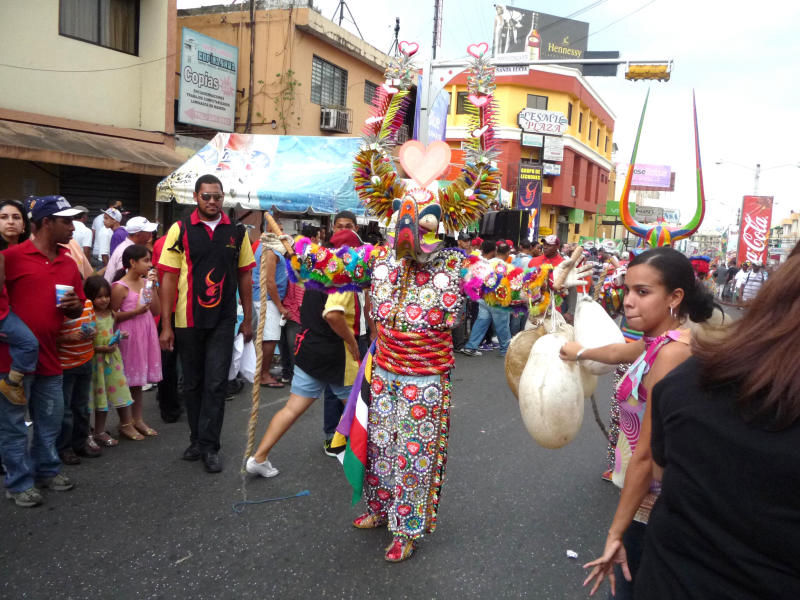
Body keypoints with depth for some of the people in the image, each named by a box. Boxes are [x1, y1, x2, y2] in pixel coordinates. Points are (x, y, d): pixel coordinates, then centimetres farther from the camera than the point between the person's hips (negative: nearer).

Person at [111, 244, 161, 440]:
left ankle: (138, 420, 25)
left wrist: (153, 286, -3)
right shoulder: (120, 287, -12)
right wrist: (136, 311, -21)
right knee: (126, 380, 3)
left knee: (138, 379, 15)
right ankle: (125, 423, 14)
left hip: (145, 334, 7)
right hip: (128, 336, -7)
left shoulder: (146, 282, 8)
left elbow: (156, 311, 4)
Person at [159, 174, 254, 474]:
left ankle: (209, 446, 8)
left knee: (216, 383, -2)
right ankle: (197, 440, 27)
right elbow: (169, 278, -4)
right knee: (192, 383, 12)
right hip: (188, 321, 0)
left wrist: (248, 319, 6)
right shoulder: (180, 230, -3)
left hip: (223, 321, 0)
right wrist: (166, 325, -8)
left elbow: (245, 276, 7)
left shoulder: (237, 232, 3)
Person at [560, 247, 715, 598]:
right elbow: (621, 352, 25)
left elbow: (646, 455, -27)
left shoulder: (671, 354, -27)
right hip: (656, 496, 9)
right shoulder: (666, 339, 2)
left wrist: (615, 533, -23)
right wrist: (580, 352, 43)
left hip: (651, 503, -9)